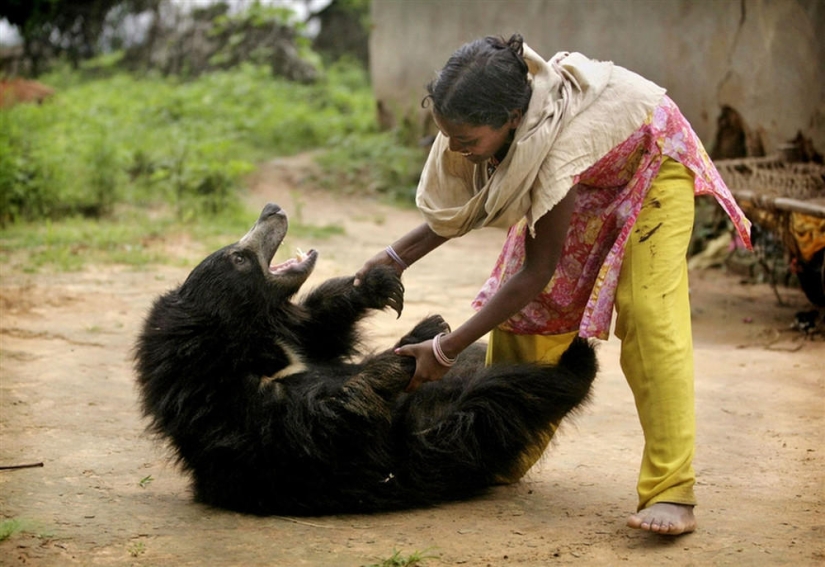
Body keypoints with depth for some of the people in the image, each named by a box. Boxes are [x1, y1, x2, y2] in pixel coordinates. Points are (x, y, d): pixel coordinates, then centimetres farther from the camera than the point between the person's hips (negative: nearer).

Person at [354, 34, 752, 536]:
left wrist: (445, 351, -30)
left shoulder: (553, 149, -44)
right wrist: (395, 258, -18)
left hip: (650, 164, -7)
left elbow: (536, 273, -34)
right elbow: (458, 207, -6)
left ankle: (673, 494, -24)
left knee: (649, 316, -23)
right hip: (587, 191, 7)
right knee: (521, 305, 0)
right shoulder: (490, 118, -25)